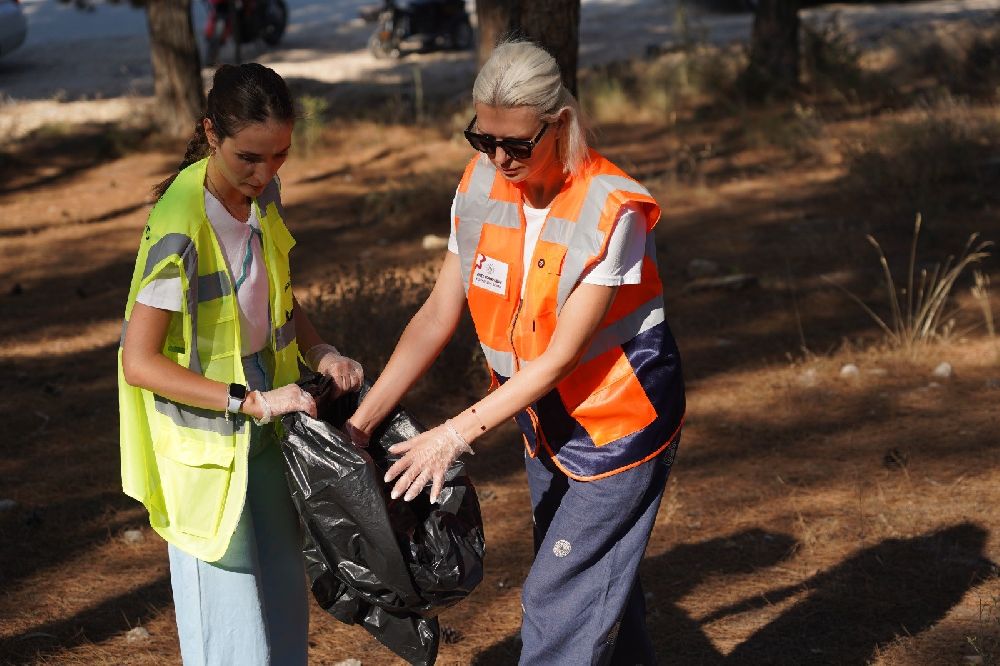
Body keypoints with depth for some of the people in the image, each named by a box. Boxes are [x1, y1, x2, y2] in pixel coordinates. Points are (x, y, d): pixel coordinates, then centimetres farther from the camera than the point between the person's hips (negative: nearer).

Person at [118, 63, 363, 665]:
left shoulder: (264, 193, -2)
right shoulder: (180, 228, -25)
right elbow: (139, 363, -23)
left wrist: (320, 353, -4)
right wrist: (247, 401, -26)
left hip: (267, 429, 8)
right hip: (207, 447, -7)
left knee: (284, 597, 18)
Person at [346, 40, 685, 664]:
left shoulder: (611, 212, -26)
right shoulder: (482, 187, -7)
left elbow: (561, 356, -24)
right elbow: (438, 315, -3)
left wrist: (456, 434, -25)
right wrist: (364, 419, -10)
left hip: (619, 422, -6)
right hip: (547, 421, 6)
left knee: (559, 599, -6)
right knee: (600, 589, 17)